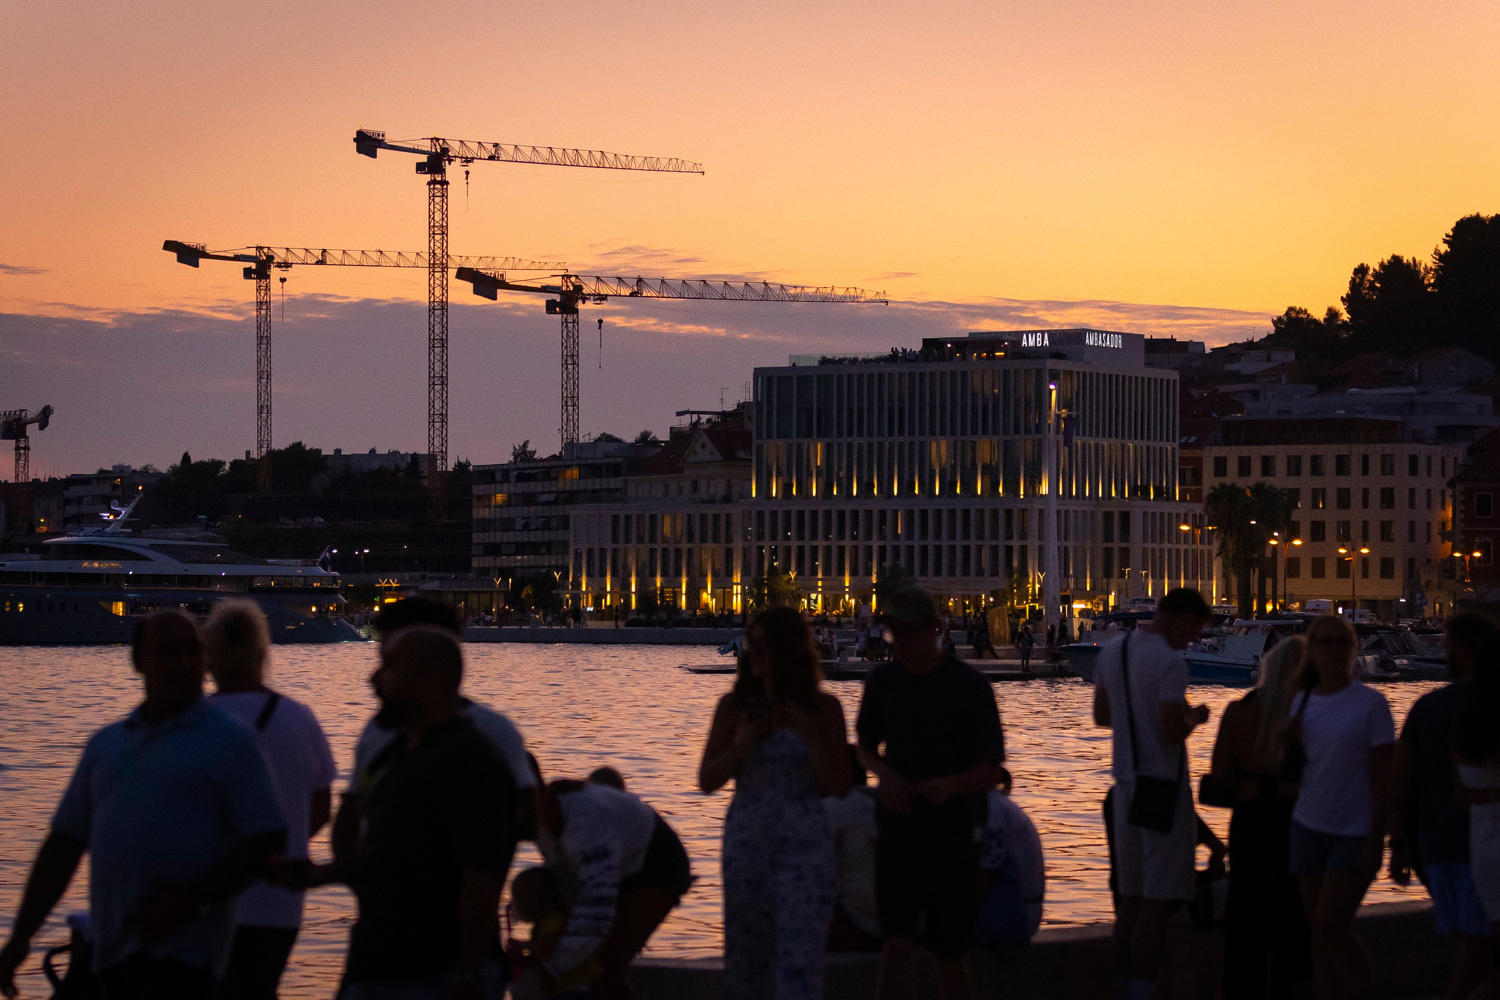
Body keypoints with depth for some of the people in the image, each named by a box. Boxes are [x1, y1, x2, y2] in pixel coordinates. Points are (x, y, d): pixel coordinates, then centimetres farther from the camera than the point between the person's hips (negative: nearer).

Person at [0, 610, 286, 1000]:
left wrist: (192, 899, -16)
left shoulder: (229, 741, 1)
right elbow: (64, 845, 19)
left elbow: (268, 843, -6)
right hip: (114, 951, 6)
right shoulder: (105, 744, 17)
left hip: (185, 949, -6)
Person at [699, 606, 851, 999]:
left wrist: (808, 733, -15)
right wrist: (738, 748, -13)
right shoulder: (734, 706, 2)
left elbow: (840, 787, -4)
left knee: (799, 957, -9)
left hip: (804, 845, -3)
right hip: (746, 843, 3)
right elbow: (707, 781, 5)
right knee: (745, 953, 12)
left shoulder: (823, 707, -1)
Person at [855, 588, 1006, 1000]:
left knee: (949, 957, 7)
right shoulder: (883, 680, 3)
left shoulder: (971, 688, -8)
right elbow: (866, 746, 17)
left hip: (954, 839, -2)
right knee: (896, 947, -12)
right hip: (898, 832, 2)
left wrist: (952, 785, -30)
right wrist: (885, 773, -7)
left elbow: (990, 772, -8)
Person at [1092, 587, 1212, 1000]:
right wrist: (1193, 718, -2)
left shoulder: (1112, 652, 9)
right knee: (1158, 902, -5)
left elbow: (1101, 716, 19)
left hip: (1127, 786, 8)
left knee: (1132, 898, 14)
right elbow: (1173, 734, -22)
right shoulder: (1170, 662, -17)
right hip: (1163, 788, -8)